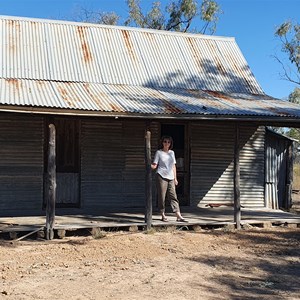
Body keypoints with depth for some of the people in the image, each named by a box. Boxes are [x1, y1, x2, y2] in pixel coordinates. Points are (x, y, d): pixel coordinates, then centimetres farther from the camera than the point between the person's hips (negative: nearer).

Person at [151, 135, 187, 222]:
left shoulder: (172, 152, 15)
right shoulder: (159, 152, 2)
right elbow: (154, 166, -2)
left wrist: (175, 178, 15)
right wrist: (149, 164, -23)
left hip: (170, 177, 4)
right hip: (161, 177, -4)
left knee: (173, 196, 0)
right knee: (162, 196, -2)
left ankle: (179, 216, -5)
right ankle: (163, 215, 6)